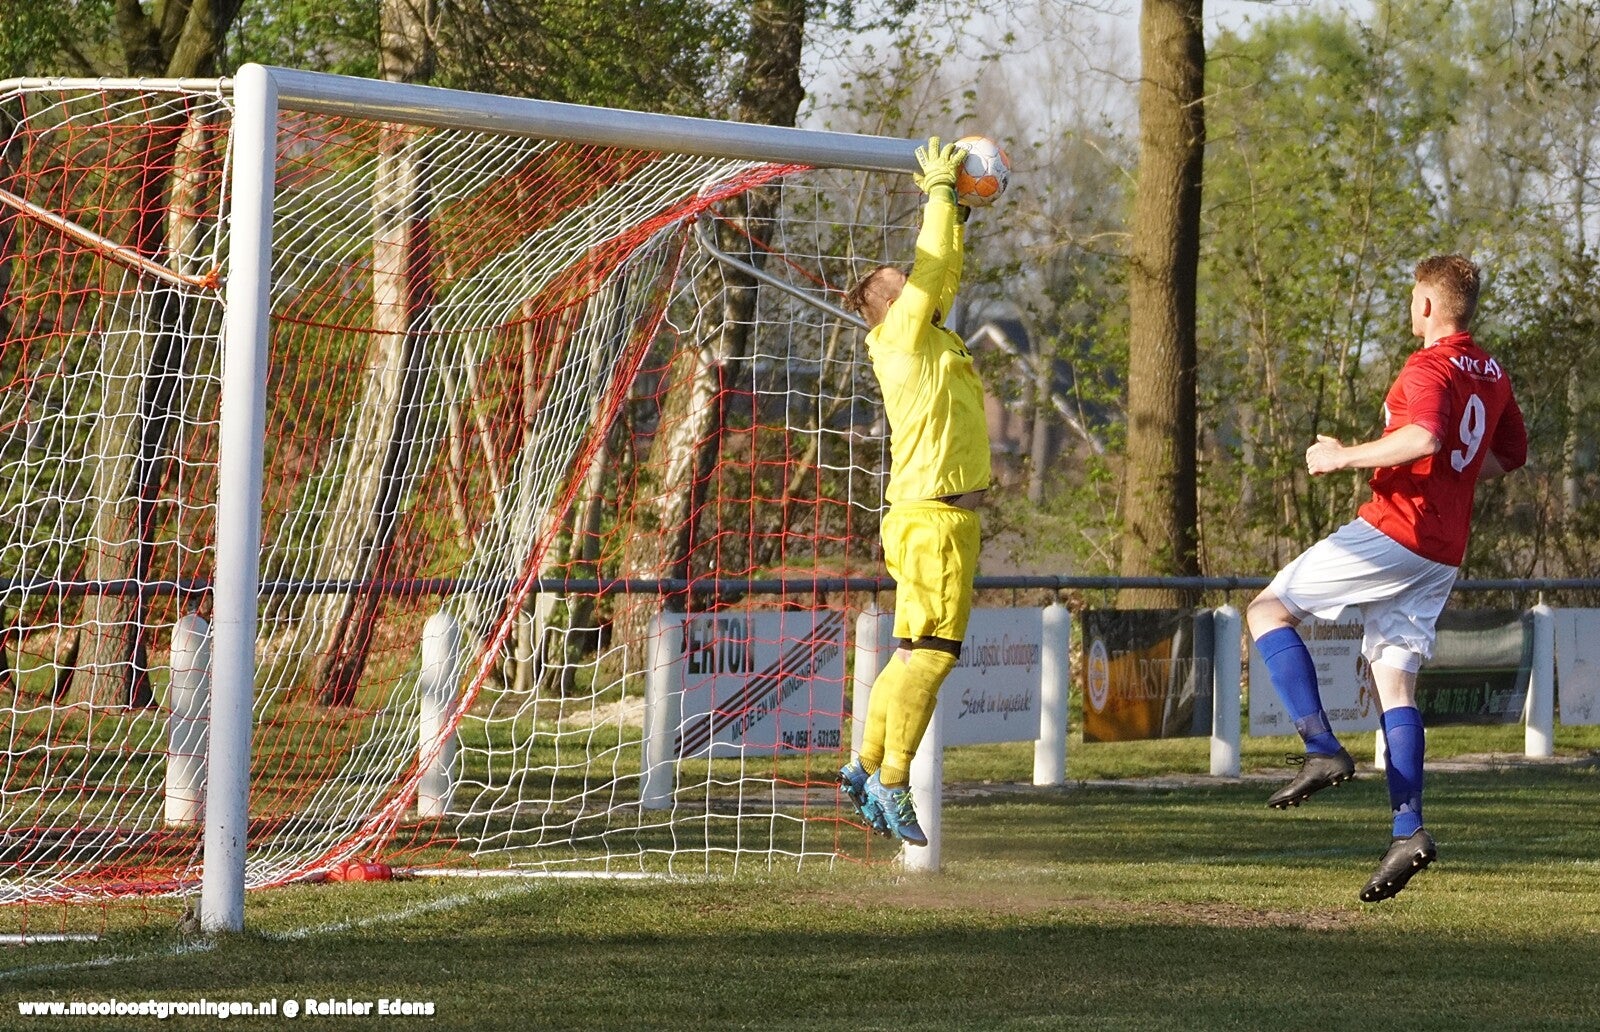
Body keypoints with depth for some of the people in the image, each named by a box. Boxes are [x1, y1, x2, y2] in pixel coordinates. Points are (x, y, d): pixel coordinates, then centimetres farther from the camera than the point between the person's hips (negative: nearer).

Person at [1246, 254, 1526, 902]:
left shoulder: (1430, 368, -12)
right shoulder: (1492, 376, 16)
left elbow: (1424, 436, -31)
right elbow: (1510, 455, 29)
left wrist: (1347, 456, -20)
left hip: (1393, 531, -9)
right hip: (1444, 551, 9)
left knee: (1268, 610, 1)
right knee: (1394, 679, 8)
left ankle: (1323, 750, -12)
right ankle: (1408, 829, -5)